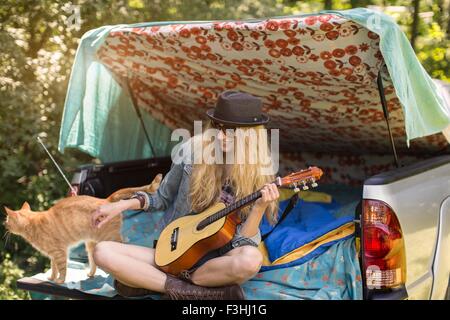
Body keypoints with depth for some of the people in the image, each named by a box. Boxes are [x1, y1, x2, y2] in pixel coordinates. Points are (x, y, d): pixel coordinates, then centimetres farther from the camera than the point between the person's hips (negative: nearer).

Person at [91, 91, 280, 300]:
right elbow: (163, 198, 10)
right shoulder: (194, 153, -5)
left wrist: (260, 207, -30)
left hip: (217, 262, -2)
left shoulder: (258, 177, -10)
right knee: (102, 252, -18)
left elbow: (242, 243, -14)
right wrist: (122, 205, -4)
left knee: (251, 259, -37)